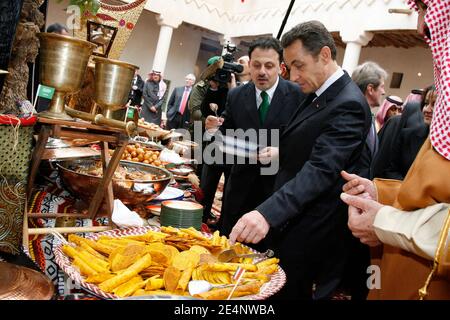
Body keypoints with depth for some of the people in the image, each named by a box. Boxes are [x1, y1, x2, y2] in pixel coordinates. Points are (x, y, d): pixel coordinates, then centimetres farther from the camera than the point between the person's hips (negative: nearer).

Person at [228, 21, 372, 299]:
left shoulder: (348, 104, -22)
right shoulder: (320, 94, 8)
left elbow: (321, 170, -32)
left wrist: (268, 213, -42)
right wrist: (282, 152, 3)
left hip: (310, 233, -9)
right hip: (291, 218, 9)